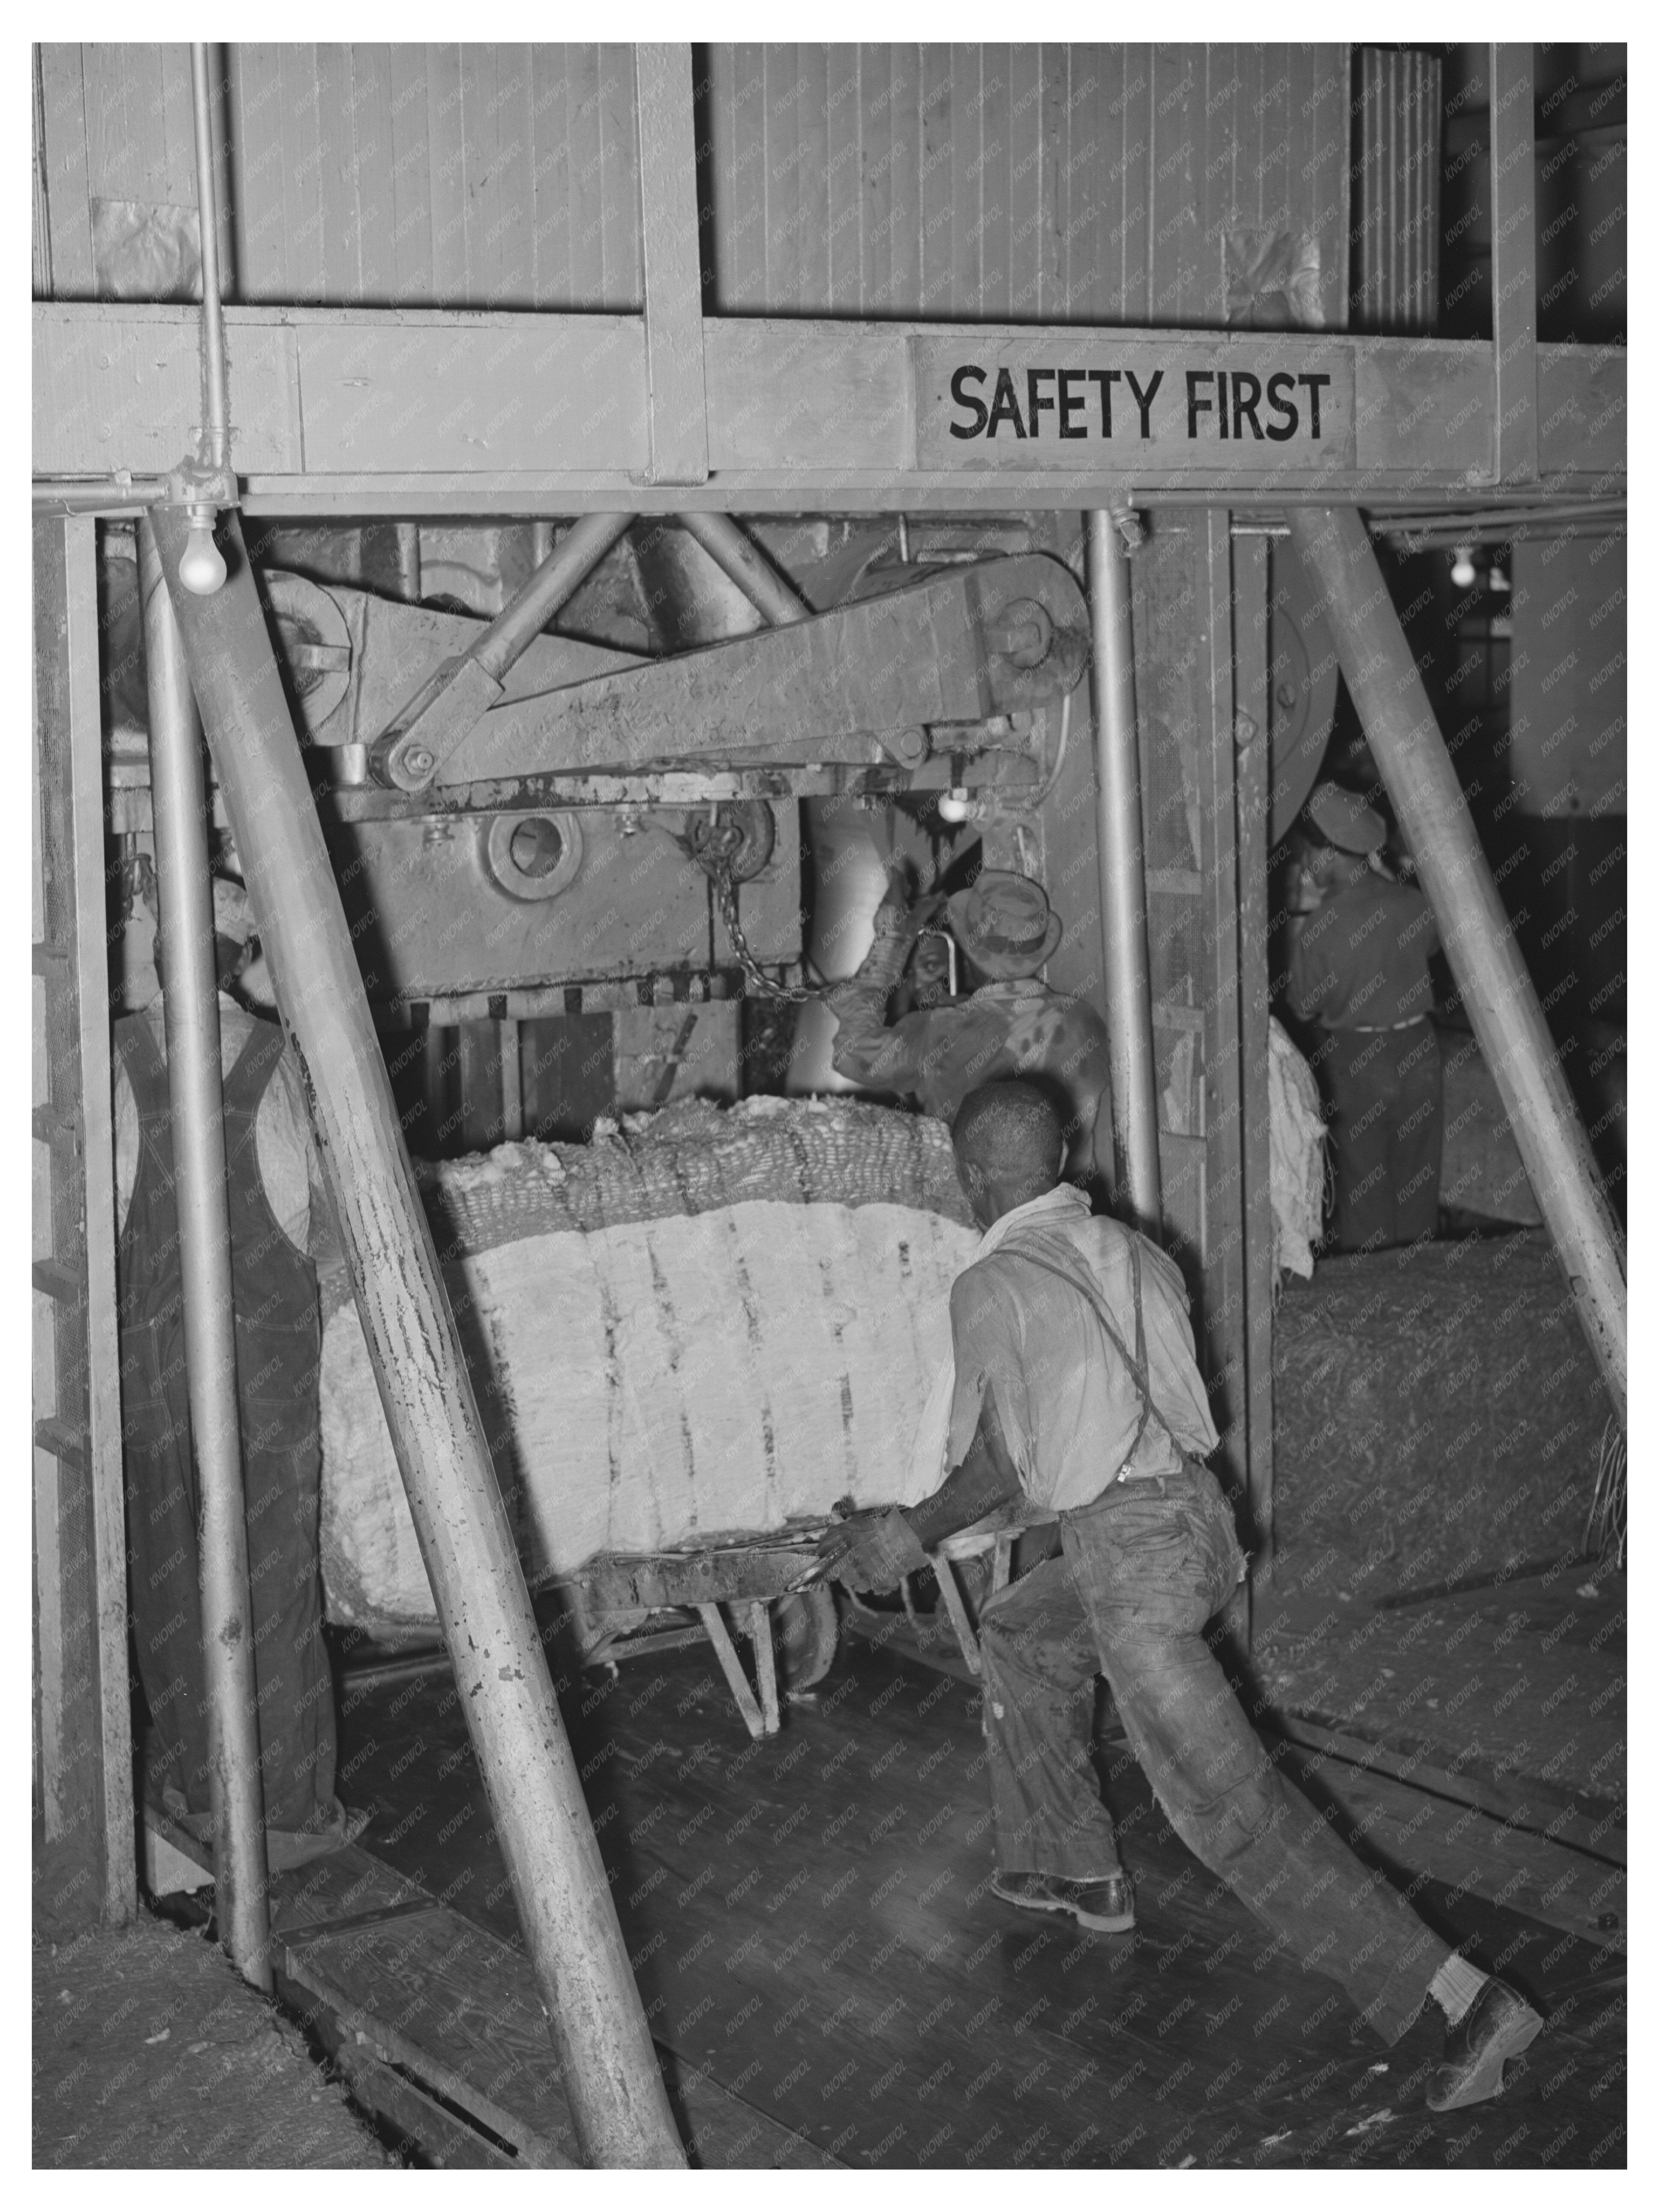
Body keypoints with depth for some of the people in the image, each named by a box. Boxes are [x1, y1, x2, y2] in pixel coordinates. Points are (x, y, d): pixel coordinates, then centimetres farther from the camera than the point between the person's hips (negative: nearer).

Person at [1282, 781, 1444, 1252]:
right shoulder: (1413, 905, -7)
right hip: (1415, 1051, 4)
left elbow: (1303, 1006, -8)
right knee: (1415, 1173, 16)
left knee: (1358, 1177, 9)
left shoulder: (1321, 926, -19)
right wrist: (1387, 881, 17)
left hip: (1351, 1059, -4)